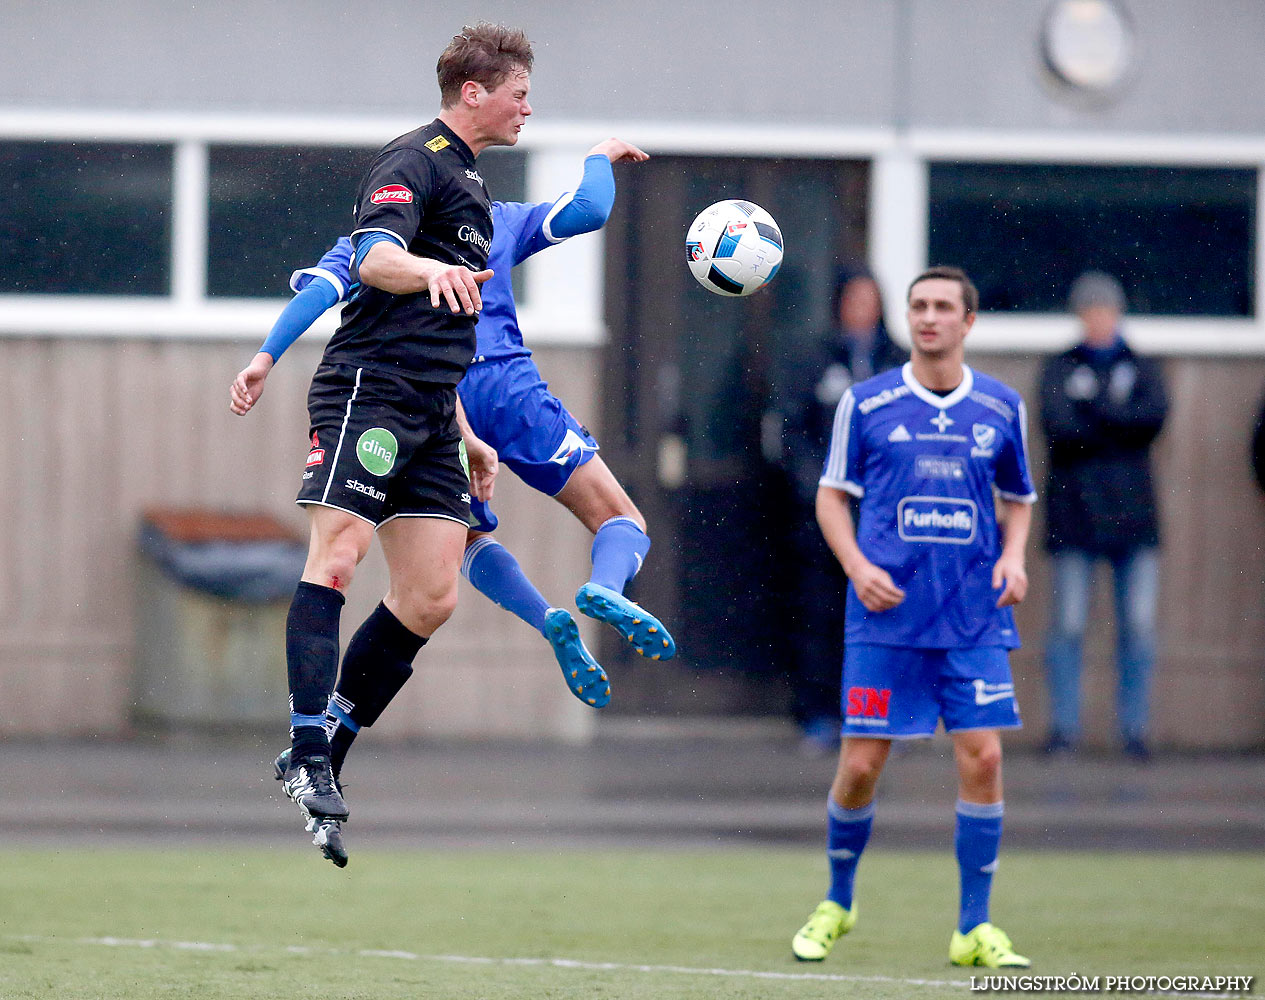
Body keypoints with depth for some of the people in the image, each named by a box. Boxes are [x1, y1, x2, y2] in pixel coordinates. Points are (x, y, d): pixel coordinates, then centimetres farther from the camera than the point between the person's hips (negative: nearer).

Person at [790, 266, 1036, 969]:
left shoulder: (1002, 409, 7)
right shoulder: (865, 403, 2)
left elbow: (1018, 498, 19)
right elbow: (831, 495, 8)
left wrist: (1013, 555, 0)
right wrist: (857, 566, -8)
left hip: (974, 619, 1)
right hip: (885, 615, -1)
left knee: (982, 758, -8)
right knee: (860, 766, -2)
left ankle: (974, 929, 2)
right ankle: (837, 904, 23)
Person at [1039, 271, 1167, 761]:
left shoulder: (1142, 368, 14)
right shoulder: (1059, 369, 9)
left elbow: (1155, 416, -6)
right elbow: (1058, 426, -8)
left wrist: (1092, 406, -9)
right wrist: (1121, 422, -8)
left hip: (1132, 512, 1)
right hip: (1074, 514, -1)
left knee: (1138, 625, -3)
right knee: (1067, 624, -7)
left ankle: (1134, 729, 3)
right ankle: (1063, 725, -2)